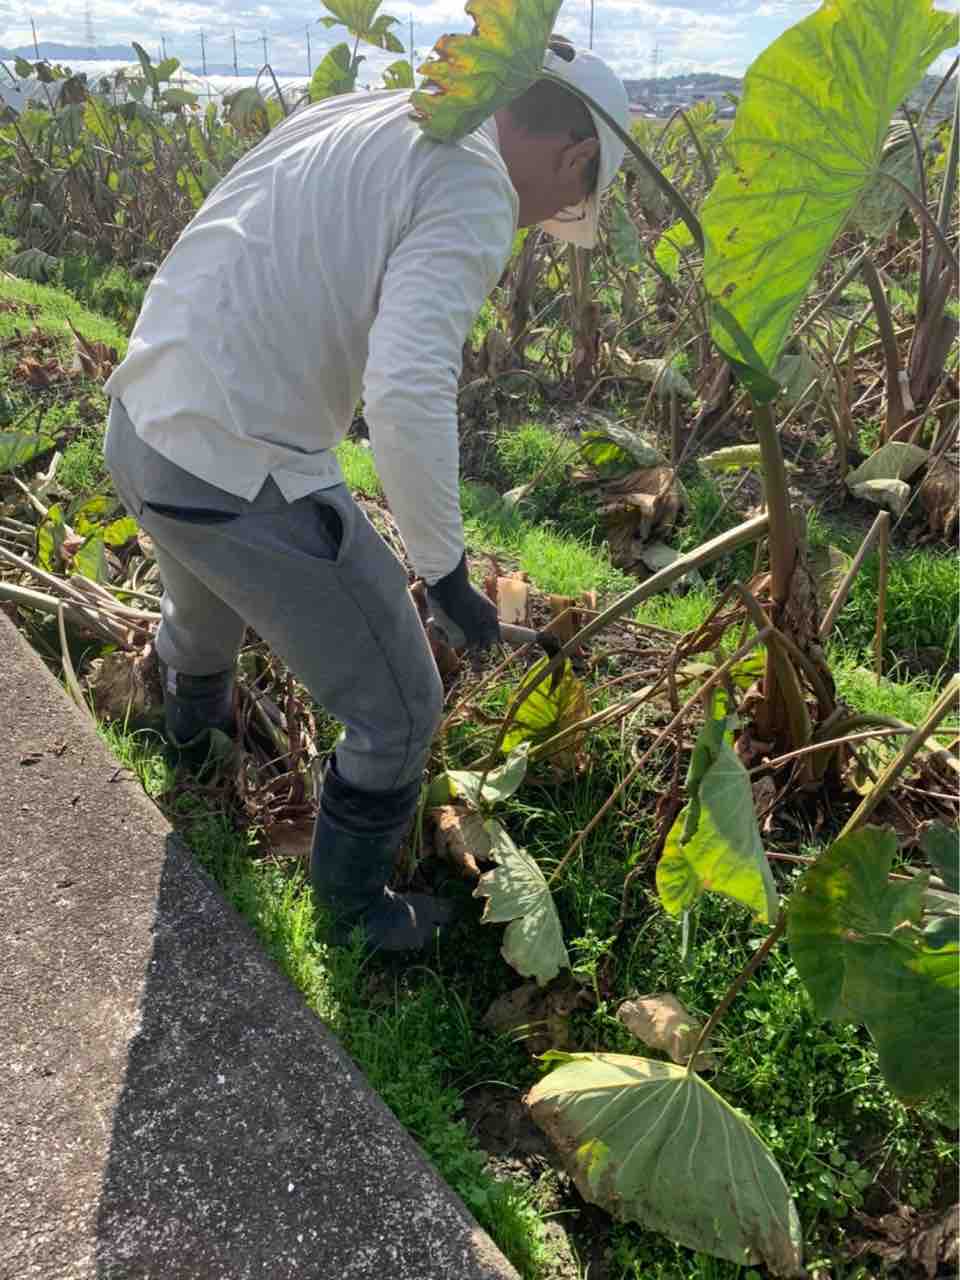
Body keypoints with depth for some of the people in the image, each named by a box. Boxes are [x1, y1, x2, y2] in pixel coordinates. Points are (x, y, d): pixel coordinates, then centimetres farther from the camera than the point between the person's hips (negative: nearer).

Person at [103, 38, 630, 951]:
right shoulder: (474, 196, -14)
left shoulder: (354, 117, 12)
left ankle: (192, 713, 73)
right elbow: (408, 394, -29)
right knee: (396, 711, 9)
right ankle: (353, 909, 33)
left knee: (204, 601, 40)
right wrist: (445, 571, -16)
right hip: (241, 481, -9)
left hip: (139, 424, 9)